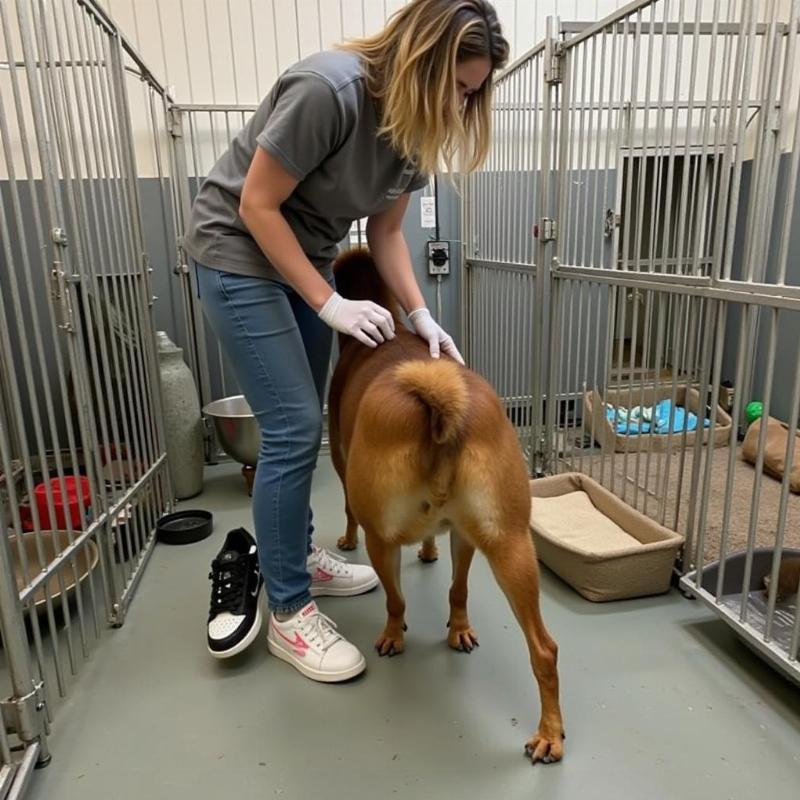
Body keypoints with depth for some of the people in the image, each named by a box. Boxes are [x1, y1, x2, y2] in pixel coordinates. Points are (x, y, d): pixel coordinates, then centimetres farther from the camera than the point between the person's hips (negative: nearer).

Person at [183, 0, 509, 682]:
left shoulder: (418, 123, -1)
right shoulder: (328, 88, -25)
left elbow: (386, 231, 4)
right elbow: (256, 205, -21)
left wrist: (421, 316, -8)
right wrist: (331, 304, -22)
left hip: (306, 256, 8)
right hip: (240, 253, -8)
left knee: (301, 426, 12)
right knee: (294, 430, -11)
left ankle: (290, 554, 31)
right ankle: (287, 610, 4)